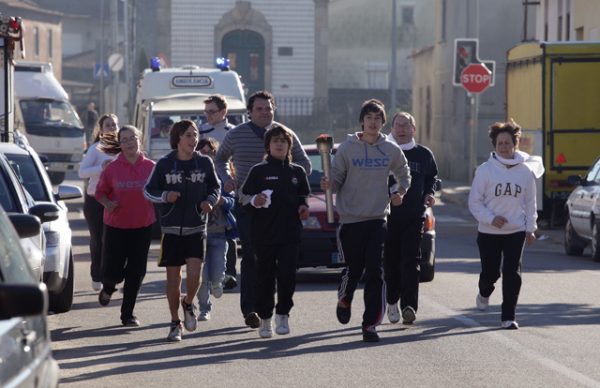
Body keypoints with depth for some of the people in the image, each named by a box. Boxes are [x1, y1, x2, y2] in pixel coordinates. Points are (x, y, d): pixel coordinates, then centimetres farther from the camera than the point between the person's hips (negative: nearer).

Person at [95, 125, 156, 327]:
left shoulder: (150, 167, -1)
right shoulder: (112, 168, -3)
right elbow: (100, 192, 5)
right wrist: (108, 203, -14)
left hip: (143, 226, 1)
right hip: (116, 225, -1)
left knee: (136, 272, 1)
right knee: (113, 271, -2)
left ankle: (127, 314, 13)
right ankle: (108, 288, 36)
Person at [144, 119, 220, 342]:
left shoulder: (204, 163, 1)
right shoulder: (164, 164, -3)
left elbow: (215, 187, 15)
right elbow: (148, 191, 4)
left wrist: (210, 201, -5)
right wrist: (164, 196, -15)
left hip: (196, 228, 0)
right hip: (171, 229, 0)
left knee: (194, 275, -13)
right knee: (173, 277, 3)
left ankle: (188, 303, 20)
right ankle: (175, 323, 18)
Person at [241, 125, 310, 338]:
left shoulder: (297, 172, 13)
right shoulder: (258, 171, 5)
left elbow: (303, 196, 22)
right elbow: (244, 197, 2)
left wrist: (303, 206, 1)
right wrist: (254, 200, -19)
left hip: (290, 233, 1)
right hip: (264, 233, -1)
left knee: (287, 274, -9)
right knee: (265, 276, 1)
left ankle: (283, 314, 6)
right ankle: (265, 319, 11)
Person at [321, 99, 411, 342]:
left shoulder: (391, 150, 5)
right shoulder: (347, 148, -2)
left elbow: (404, 175, 20)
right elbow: (337, 180, 0)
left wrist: (400, 192, 1)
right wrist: (329, 185, -22)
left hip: (378, 219, 1)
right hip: (350, 218, -1)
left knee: (375, 272, -7)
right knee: (353, 269, 4)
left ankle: (370, 324, -5)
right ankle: (344, 301, 38)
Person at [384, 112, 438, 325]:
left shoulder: (424, 154, 8)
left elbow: (432, 177, 23)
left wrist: (429, 193, 5)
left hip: (414, 217, 0)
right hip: (388, 214, 0)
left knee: (410, 262, -9)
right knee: (390, 261, 7)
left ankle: (409, 306, -16)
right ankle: (392, 301, 24)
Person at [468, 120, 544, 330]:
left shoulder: (525, 171, 2)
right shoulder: (485, 170, -6)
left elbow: (530, 202, 9)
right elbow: (474, 202, -4)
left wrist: (530, 228, 5)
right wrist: (491, 218, -16)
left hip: (516, 231, 1)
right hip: (489, 232, -1)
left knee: (512, 274, -7)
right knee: (490, 272, 9)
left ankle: (508, 317, -2)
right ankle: (484, 294, 44)